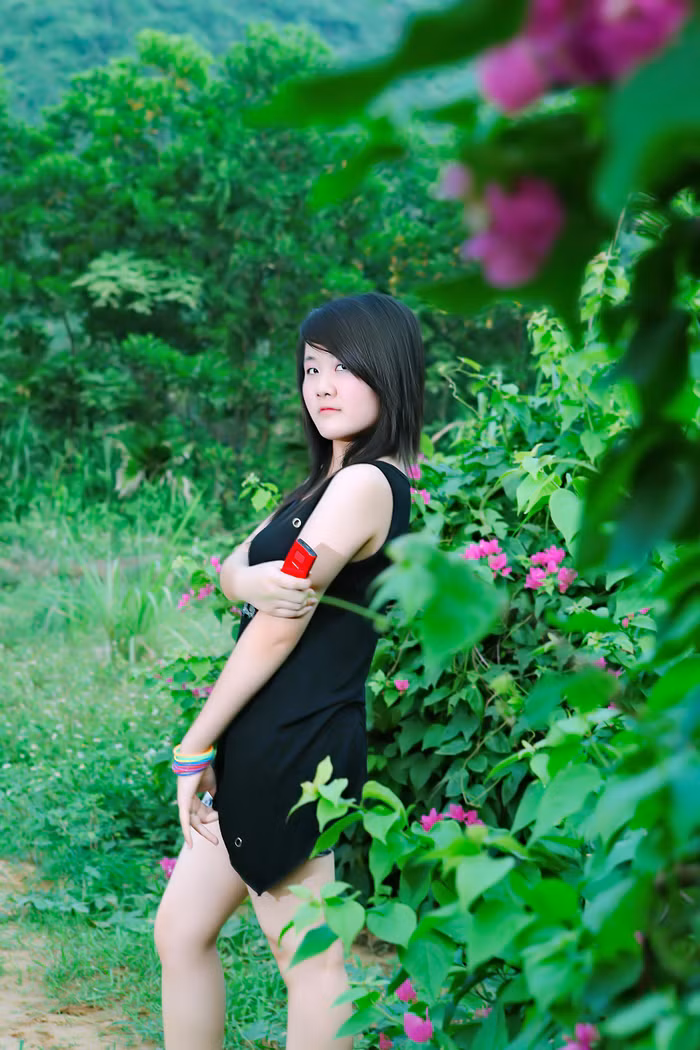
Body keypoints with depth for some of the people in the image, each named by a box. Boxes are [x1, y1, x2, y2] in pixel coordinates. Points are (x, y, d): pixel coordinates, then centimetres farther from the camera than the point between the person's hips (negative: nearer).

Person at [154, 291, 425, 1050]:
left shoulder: (366, 483, -16)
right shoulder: (326, 482, 14)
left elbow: (280, 631, -17)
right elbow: (231, 569, 5)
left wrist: (196, 745, -9)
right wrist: (254, 581, -20)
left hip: (296, 749, -10)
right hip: (267, 749, 10)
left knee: (310, 961, 1)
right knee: (180, 931, 14)